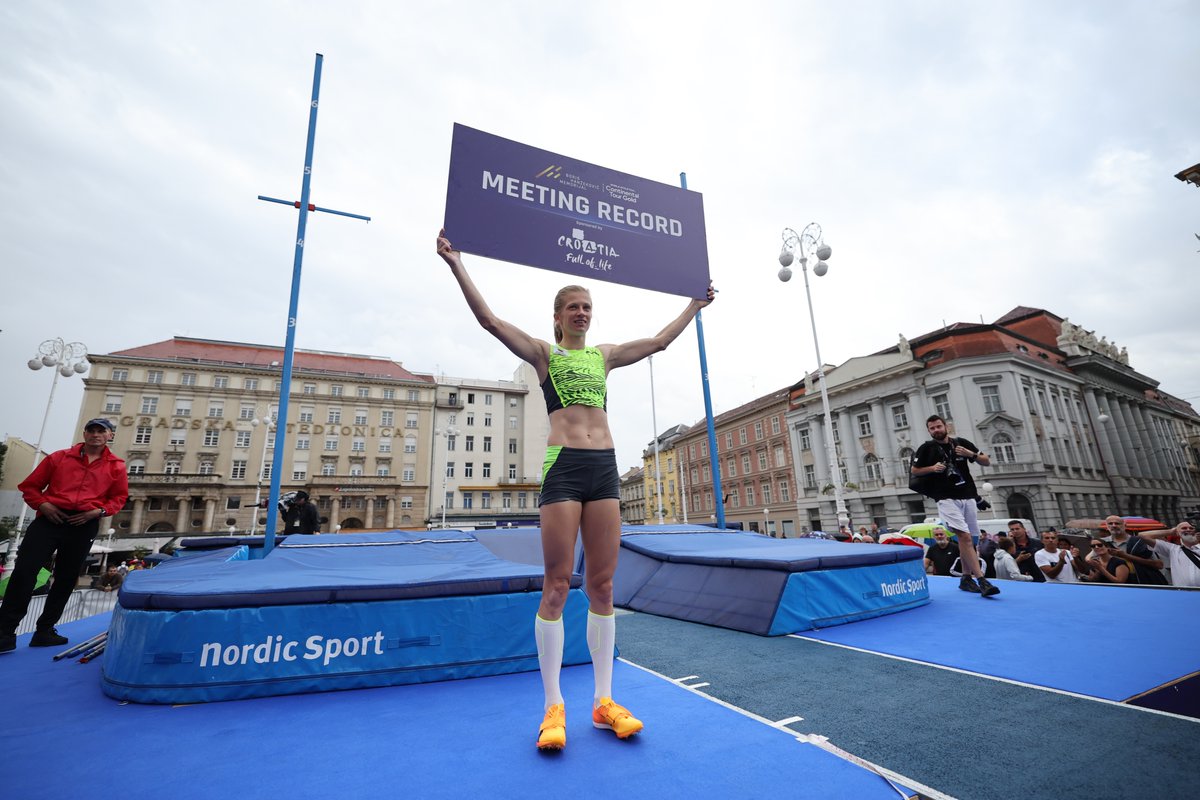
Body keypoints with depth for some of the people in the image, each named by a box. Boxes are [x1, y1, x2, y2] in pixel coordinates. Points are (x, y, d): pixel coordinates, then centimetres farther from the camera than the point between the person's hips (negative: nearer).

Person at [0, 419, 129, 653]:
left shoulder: (116, 467, 6)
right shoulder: (59, 458, 8)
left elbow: (120, 497, 11)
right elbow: (29, 486, 11)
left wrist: (98, 511, -7)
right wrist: (42, 504, -8)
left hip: (84, 526, 1)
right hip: (50, 519, 0)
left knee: (66, 579, 8)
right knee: (24, 571, -9)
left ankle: (45, 630, 21)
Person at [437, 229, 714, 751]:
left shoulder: (605, 355, 19)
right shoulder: (544, 353, 8)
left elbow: (660, 341, 25)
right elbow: (489, 320, -1)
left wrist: (695, 304, 32)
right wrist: (456, 264, -4)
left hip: (605, 467, 4)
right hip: (563, 467, -4)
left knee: (602, 585, 5)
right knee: (557, 586, -2)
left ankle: (604, 702, 15)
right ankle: (554, 708, 10)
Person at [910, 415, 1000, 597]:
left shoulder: (962, 443, 8)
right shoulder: (926, 448, 0)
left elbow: (987, 461, 12)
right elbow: (914, 471, 6)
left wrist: (971, 454, -6)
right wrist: (932, 468, -10)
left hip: (968, 496, 4)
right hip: (947, 498, -4)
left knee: (967, 539, 9)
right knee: (964, 536, -17)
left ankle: (966, 578, 21)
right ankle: (982, 580, -17)